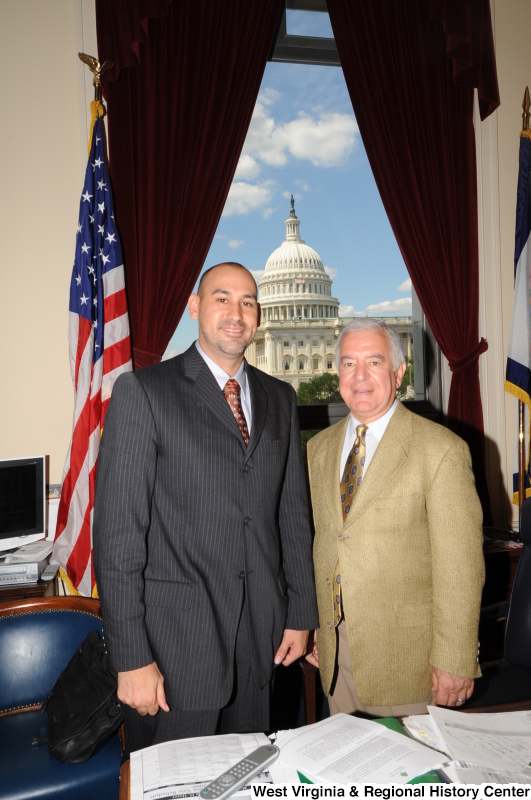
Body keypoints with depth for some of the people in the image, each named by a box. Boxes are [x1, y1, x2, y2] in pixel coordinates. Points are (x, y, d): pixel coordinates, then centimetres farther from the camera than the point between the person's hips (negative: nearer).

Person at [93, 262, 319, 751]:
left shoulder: (279, 398, 8)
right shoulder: (143, 391, -10)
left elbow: (294, 513, 11)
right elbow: (117, 531, -13)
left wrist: (301, 614, 10)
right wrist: (132, 658, -14)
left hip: (261, 638, 5)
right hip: (175, 643, -4)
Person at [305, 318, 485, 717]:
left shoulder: (441, 449, -13)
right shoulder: (319, 448, 6)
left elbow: (460, 566, -13)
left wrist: (454, 661, -13)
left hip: (405, 657, -4)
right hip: (333, 648, 5)